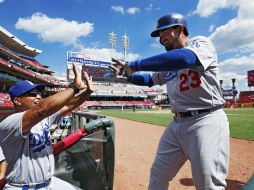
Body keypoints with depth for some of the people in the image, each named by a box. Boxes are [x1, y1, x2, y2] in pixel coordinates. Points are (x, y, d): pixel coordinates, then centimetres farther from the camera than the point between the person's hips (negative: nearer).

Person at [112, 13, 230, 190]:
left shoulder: (201, 42, -5)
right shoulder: (167, 62, 16)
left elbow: (184, 58, -28)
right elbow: (148, 79, 24)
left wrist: (135, 65, -25)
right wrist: (128, 74, 7)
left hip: (206, 121, -6)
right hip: (177, 122, 7)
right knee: (158, 174, 14)